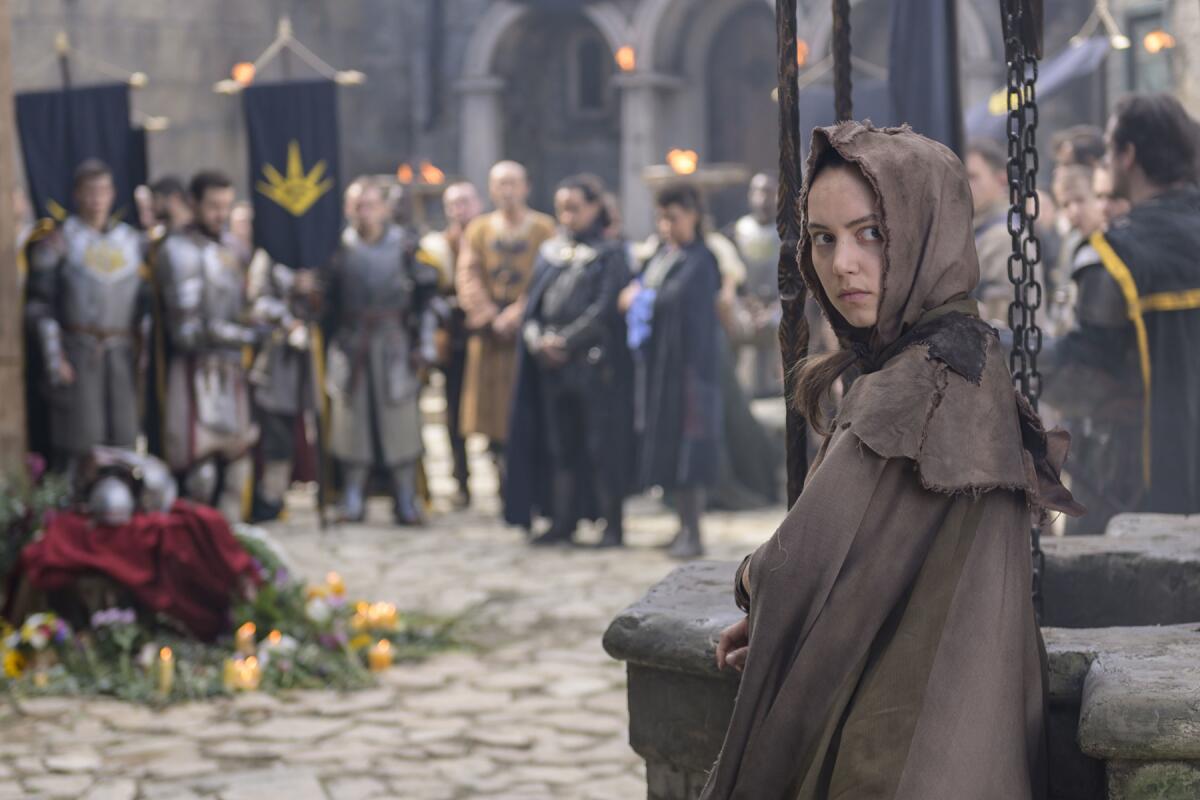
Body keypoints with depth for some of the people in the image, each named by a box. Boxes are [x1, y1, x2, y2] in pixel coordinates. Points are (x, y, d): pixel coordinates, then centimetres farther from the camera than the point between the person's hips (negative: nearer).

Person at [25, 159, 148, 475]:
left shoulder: (132, 242, 13)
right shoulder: (58, 242, 1)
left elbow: (146, 301, 16)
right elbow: (40, 304, -3)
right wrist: (54, 358, -10)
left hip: (123, 354, 4)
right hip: (77, 353, -4)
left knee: (124, 436, 4)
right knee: (77, 438, -5)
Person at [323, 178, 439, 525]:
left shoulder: (405, 249, 1)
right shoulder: (343, 251, 6)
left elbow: (426, 297, 1)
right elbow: (330, 304, 9)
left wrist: (422, 348, -4)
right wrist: (330, 351, 5)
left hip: (395, 348, -2)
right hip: (351, 349, 2)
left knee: (400, 420, -1)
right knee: (351, 419, 3)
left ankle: (406, 502, 6)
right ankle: (352, 500, 11)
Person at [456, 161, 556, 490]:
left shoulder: (544, 229, 3)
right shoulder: (477, 231, 12)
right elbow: (469, 278, 2)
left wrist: (517, 313, -16)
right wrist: (492, 316, -11)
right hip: (490, 337, 3)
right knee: (494, 417, 1)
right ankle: (505, 487, 8)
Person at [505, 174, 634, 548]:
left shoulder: (610, 253, 0)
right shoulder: (550, 252, 15)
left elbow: (604, 309, -9)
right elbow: (533, 303, 11)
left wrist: (565, 341, -12)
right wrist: (538, 340, -8)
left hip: (595, 363, -5)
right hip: (551, 364, 5)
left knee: (601, 448, -4)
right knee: (560, 446, 6)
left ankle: (613, 526, 0)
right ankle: (564, 522, 11)